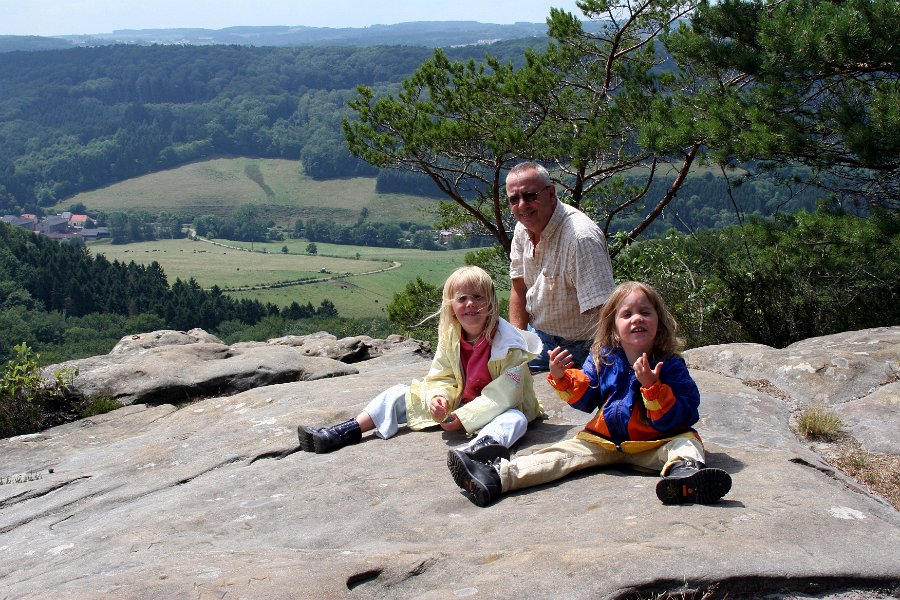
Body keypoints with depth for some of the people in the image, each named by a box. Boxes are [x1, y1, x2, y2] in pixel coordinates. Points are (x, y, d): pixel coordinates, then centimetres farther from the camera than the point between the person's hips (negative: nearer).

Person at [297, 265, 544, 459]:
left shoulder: (508, 343, -21)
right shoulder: (449, 336, -3)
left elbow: (506, 394, -25)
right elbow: (441, 376, 2)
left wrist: (464, 418, -29)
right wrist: (438, 398, -22)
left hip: (496, 409, -6)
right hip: (458, 404, 6)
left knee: (516, 419, -41)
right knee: (399, 395, 2)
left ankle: (485, 445, -75)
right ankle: (347, 431, -6)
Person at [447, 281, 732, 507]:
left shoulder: (670, 365, -8)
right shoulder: (602, 359, 2)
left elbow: (675, 419, -16)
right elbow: (585, 398, 9)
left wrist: (652, 386, -30)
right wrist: (562, 377, -10)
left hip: (653, 443, -2)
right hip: (604, 439, 2)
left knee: (686, 442, -28)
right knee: (562, 453, -15)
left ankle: (684, 471, -62)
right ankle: (496, 475, -31)